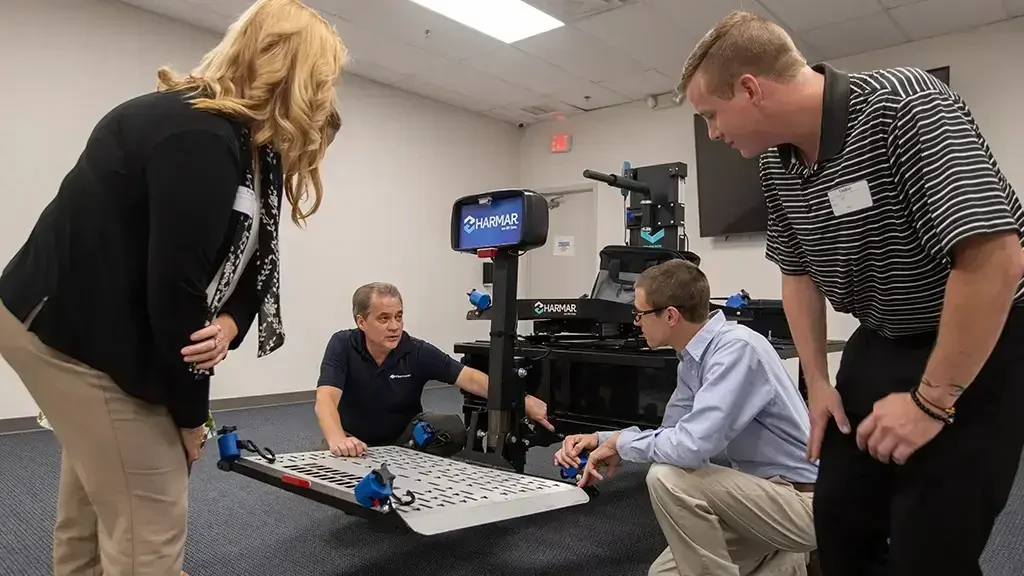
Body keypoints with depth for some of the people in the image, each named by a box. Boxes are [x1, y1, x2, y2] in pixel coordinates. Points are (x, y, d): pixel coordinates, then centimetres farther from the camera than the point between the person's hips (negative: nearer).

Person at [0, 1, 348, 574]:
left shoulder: (247, 143, 5)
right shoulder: (202, 139, -27)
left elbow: (247, 259, 5)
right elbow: (174, 288, -27)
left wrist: (227, 323, -16)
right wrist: (190, 413, -14)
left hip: (93, 323, 10)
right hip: (71, 328, -10)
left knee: (94, 508, 23)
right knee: (151, 528, -4)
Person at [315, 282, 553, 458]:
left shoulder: (419, 352, -18)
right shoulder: (342, 346, -20)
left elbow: (470, 378, -25)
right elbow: (326, 399, -32)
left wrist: (524, 402, -37)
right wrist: (338, 440, -55)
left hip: (405, 436, 0)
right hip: (355, 440, 0)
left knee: (453, 428, -27)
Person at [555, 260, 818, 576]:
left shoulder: (736, 349, -26)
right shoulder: (693, 358, 2)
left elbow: (692, 445, -34)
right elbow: (671, 434, 13)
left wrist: (622, 444, -17)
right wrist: (600, 439, 1)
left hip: (801, 501, -9)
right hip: (764, 492, 9)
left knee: (668, 478, -27)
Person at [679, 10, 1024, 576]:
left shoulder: (905, 107, -26)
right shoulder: (778, 163, -3)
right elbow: (798, 271, 10)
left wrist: (930, 402, -24)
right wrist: (818, 382, 5)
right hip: (881, 343, 7)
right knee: (838, 519, 10)